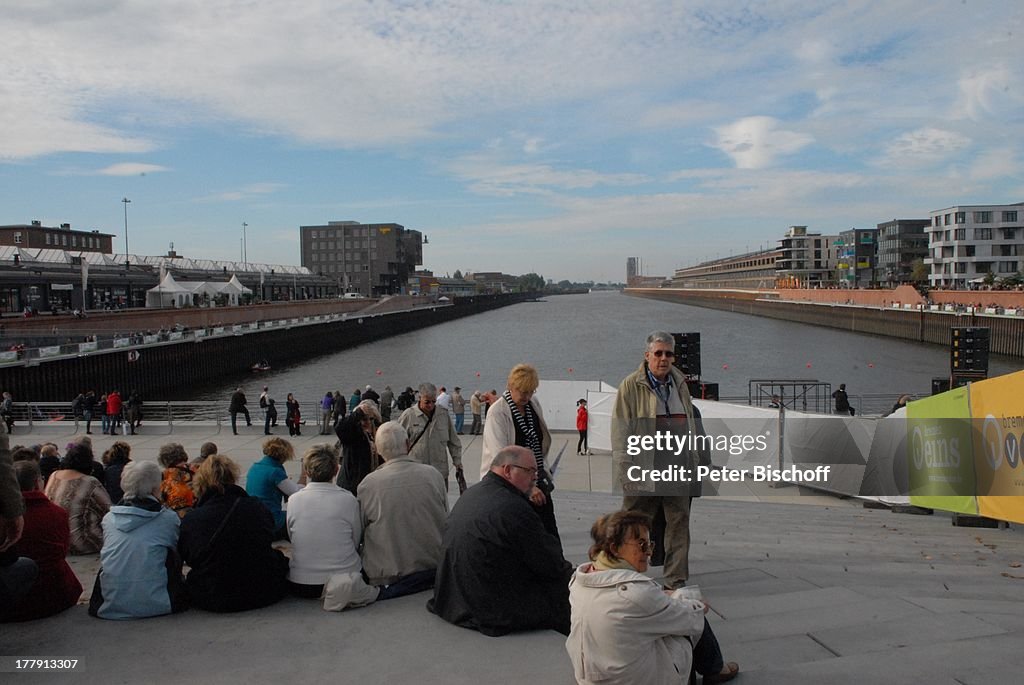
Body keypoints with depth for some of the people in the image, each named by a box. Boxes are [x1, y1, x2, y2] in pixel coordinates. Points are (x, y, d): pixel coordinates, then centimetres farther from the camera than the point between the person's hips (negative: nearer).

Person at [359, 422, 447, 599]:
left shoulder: (367, 484, -11)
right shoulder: (433, 474, -4)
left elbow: (358, 533, 3)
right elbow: (446, 522, 8)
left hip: (389, 576, -3)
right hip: (435, 564, 3)